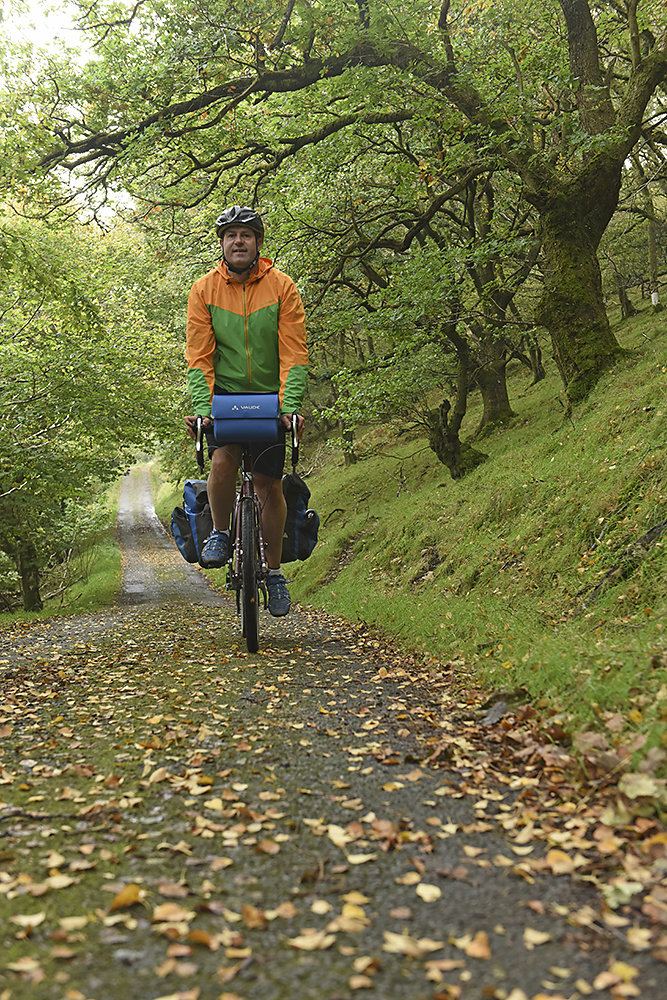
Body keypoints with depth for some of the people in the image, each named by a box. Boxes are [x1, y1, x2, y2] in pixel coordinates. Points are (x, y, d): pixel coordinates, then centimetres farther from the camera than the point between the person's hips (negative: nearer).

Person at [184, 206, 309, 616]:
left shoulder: (282, 287, -6)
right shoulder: (204, 290, -3)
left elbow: (294, 354, -11)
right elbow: (198, 356, -7)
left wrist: (289, 407, -24)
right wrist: (201, 407, -21)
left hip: (270, 397, 0)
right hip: (224, 393, 0)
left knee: (269, 483, -1)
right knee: (223, 461, -25)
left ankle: (275, 571, 14)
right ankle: (220, 533, 2)